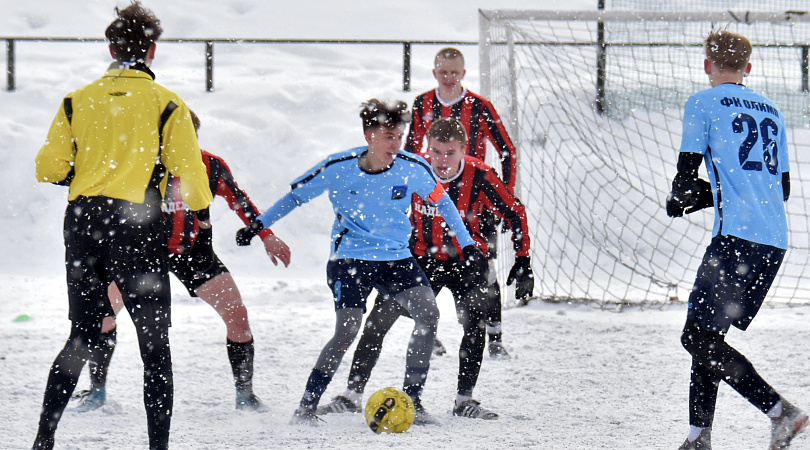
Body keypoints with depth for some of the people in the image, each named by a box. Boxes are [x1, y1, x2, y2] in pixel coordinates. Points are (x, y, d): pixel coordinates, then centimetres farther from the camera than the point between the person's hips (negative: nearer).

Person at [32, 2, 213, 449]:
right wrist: (201, 206, 15)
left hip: (81, 223, 4)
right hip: (136, 225, -4)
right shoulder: (166, 105, -3)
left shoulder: (78, 100, 6)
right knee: (155, 345, 3)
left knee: (82, 337, 16)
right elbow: (188, 172, -4)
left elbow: (49, 168, 6)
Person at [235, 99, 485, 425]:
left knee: (428, 314, -17)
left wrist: (467, 246, 7)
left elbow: (442, 202, 8)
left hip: (397, 258, 3)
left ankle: (411, 399, -5)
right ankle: (307, 407, 0)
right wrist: (259, 225, 3)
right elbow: (297, 194, 4)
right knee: (347, 332, -15)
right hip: (350, 259, -3)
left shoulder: (413, 168, -9)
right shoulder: (338, 168, -13)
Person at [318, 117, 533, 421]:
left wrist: (522, 261, -9)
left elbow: (515, 214, -7)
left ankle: (465, 401, -6)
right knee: (378, 320, -5)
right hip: (422, 257, 1)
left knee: (475, 324, -20)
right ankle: (353, 394, 5)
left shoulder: (479, 176, -21)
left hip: (466, 260, -1)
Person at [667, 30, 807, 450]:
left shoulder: (703, 104, 2)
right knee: (706, 332, 16)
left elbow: (688, 176, -4)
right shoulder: (770, 110, 21)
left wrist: (680, 199, 19)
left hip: (737, 236, -8)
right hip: (776, 241, 8)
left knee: (699, 337, -8)